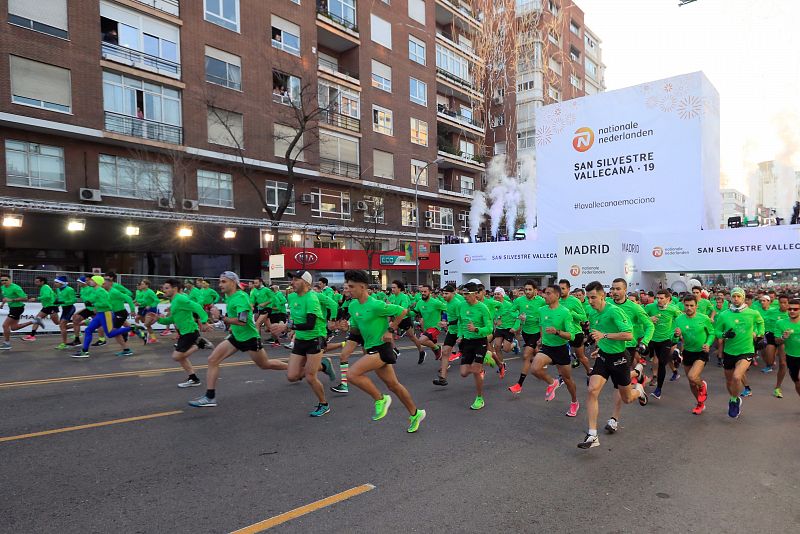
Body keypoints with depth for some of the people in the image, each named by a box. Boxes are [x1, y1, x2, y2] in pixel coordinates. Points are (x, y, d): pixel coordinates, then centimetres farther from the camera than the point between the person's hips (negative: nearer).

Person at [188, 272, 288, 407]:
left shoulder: (241, 297, -23)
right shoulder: (228, 296, 4)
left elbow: (242, 321, -31)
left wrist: (223, 319, -23)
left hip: (250, 337, -8)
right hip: (235, 336, 8)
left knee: (265, 365, 10)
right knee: (212, 360, -6)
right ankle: (210, 397, -1)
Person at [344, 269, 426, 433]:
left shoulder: (376, 305, -20)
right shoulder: (353, 306, 4)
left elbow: (403, 311, -11)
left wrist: (390, 330, -11)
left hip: (381, 348, -8)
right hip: (370, 349, 8)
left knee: (353, 373, -22)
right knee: (393, 385, 15)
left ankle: (380, 399, -2)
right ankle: (415, 414, 30)